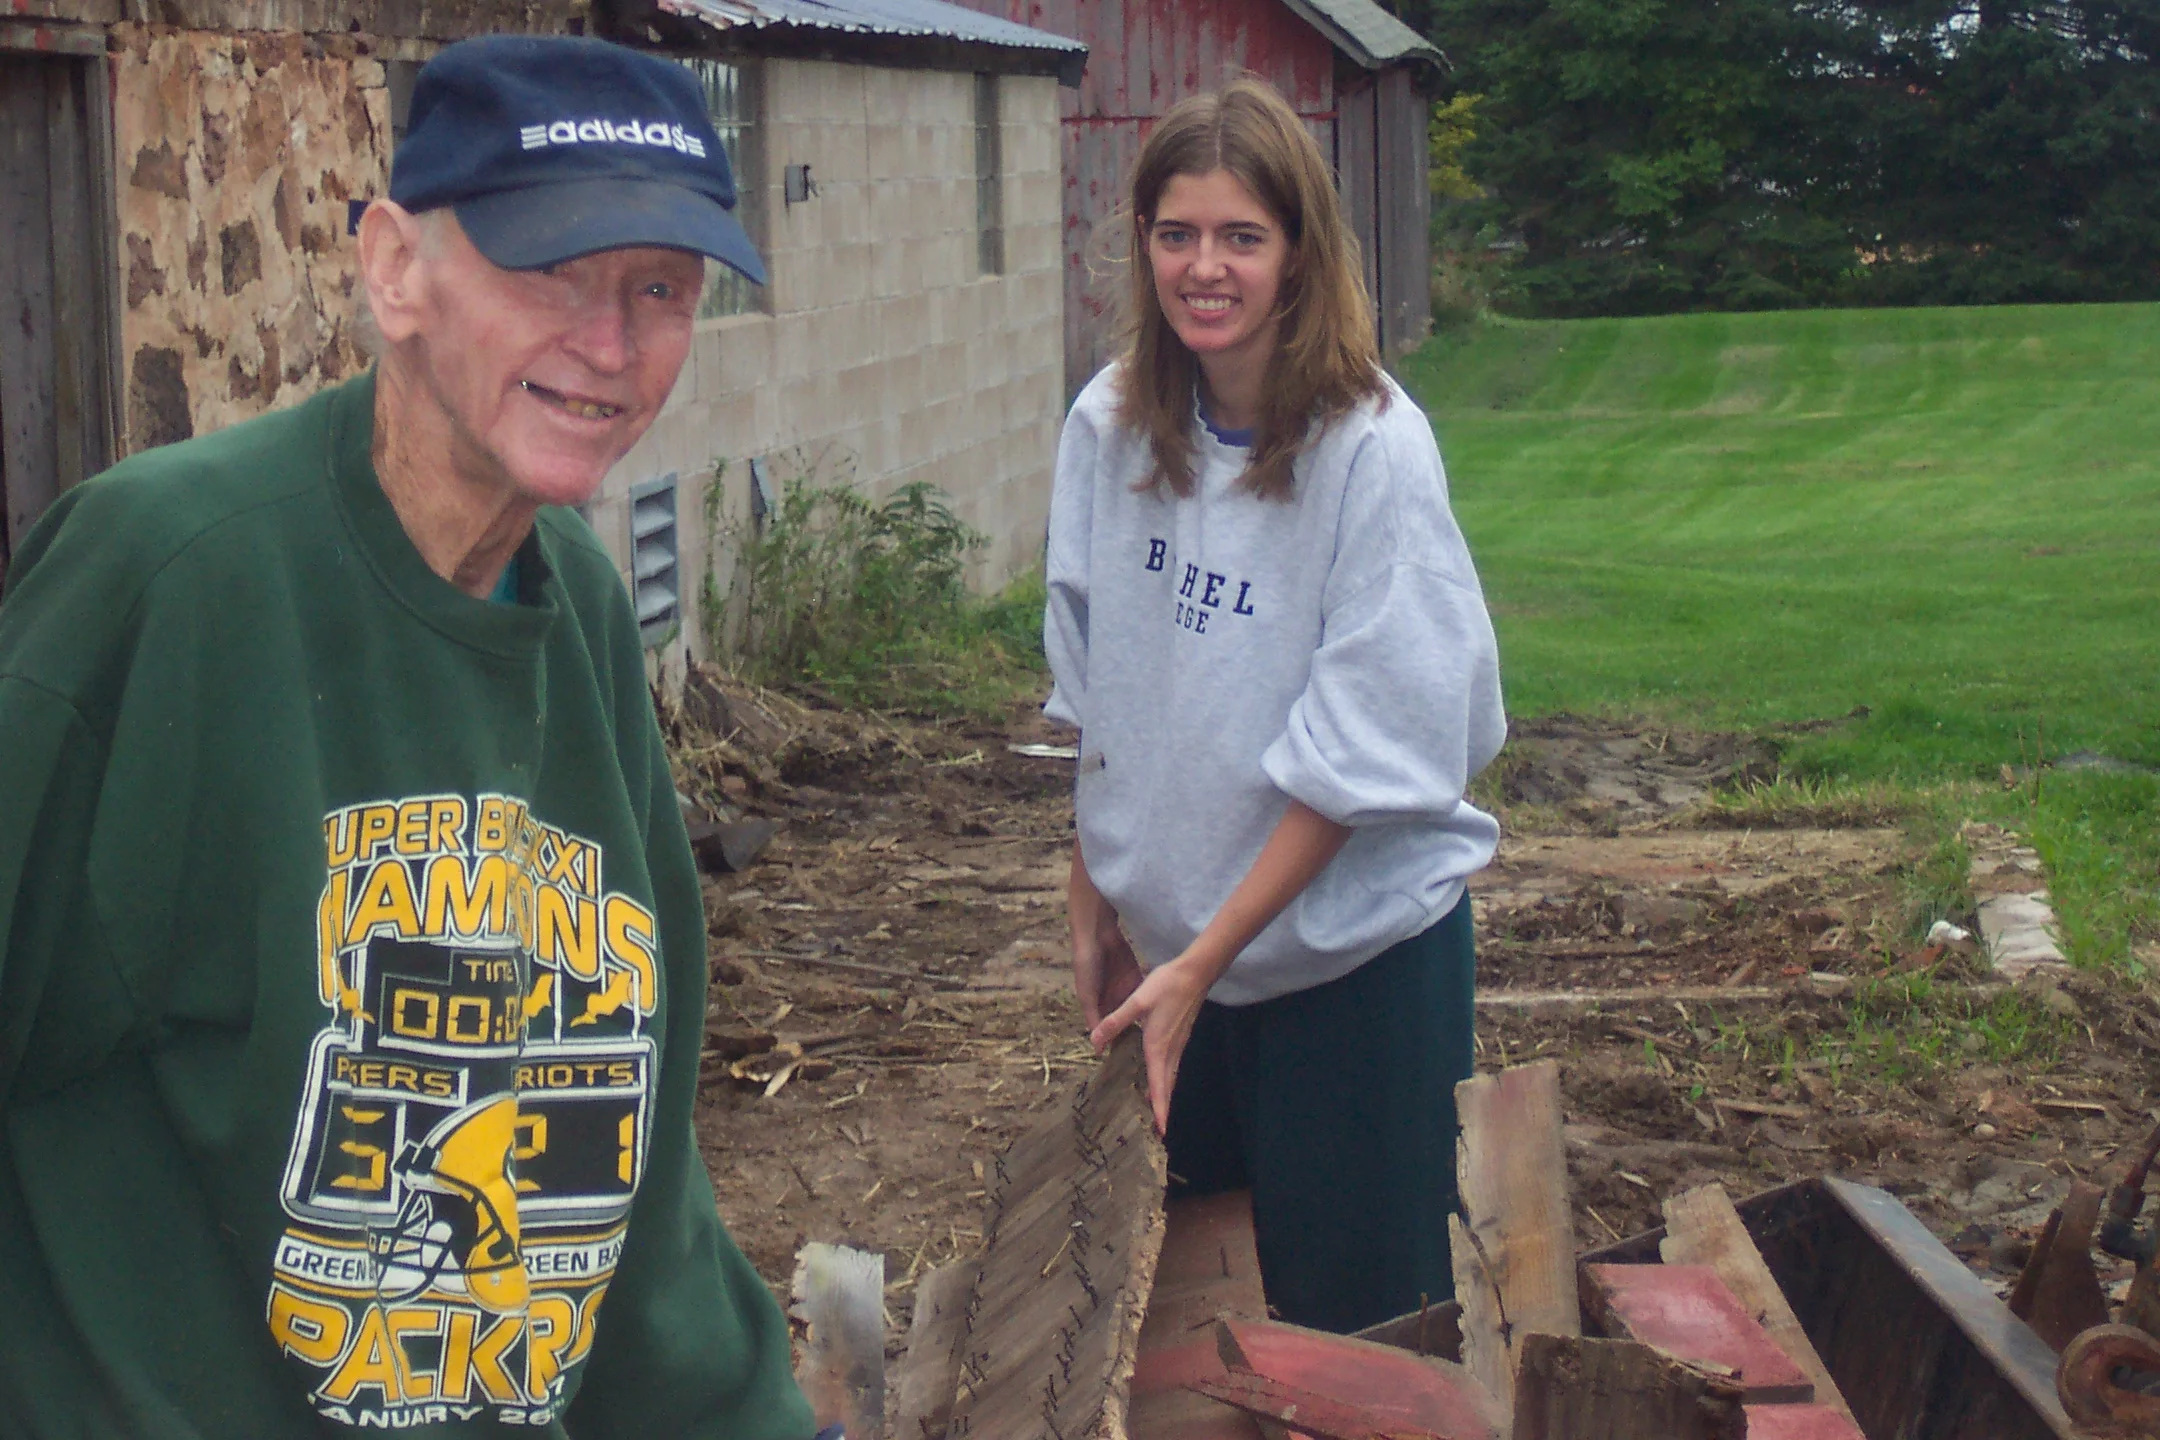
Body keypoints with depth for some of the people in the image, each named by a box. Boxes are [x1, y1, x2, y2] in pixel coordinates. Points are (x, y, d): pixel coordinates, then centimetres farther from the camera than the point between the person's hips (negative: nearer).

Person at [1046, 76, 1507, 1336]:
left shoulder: (1374, 449, -18)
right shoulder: (1111, 428, -3)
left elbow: (1360, 758, -17)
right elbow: (1102, 705, 7)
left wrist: (1204, 961, -15)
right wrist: (1095, 913, 7)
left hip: (1355, 944, -5)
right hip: (1174, 935, 5)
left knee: (1353, 1318, 6)